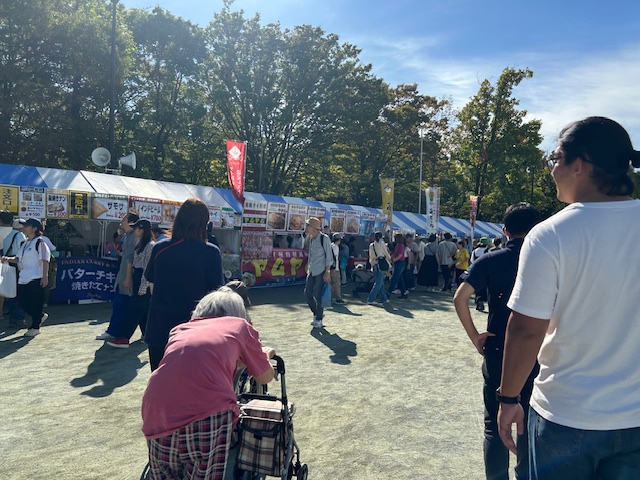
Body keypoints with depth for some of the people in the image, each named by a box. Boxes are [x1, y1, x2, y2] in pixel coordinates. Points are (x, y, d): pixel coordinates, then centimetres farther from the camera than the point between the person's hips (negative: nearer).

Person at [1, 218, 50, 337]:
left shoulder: (40, 243, -9)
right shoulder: (25, 243, 16)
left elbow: (45, 260, -13)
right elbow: (18, 259, 19)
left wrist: (45, 276, -18)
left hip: (36, 279, -8)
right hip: (23, 279, 9)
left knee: (35, 303, -1)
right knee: (22, 302, 10)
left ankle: (35, 327, 10)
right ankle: (41, 316, 29)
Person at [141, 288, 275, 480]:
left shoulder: (179, 329, 28)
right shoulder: (240, 325, 19)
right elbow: (265, 377, 29)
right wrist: (265, 357, 50)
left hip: (157, 418, 4)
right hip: (209, 415, -4)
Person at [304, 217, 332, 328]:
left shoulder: (324, 239, -11)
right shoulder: (311, 239, 11)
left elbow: (329, 256, -11)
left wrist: (327, 272, -14)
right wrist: (308, 269, 16)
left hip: (321, 271, -7)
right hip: (312, 271, 7)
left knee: (318, 296, -3)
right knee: (307, 293, 6)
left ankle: (318, 319, 11)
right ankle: (317, 313, 25)